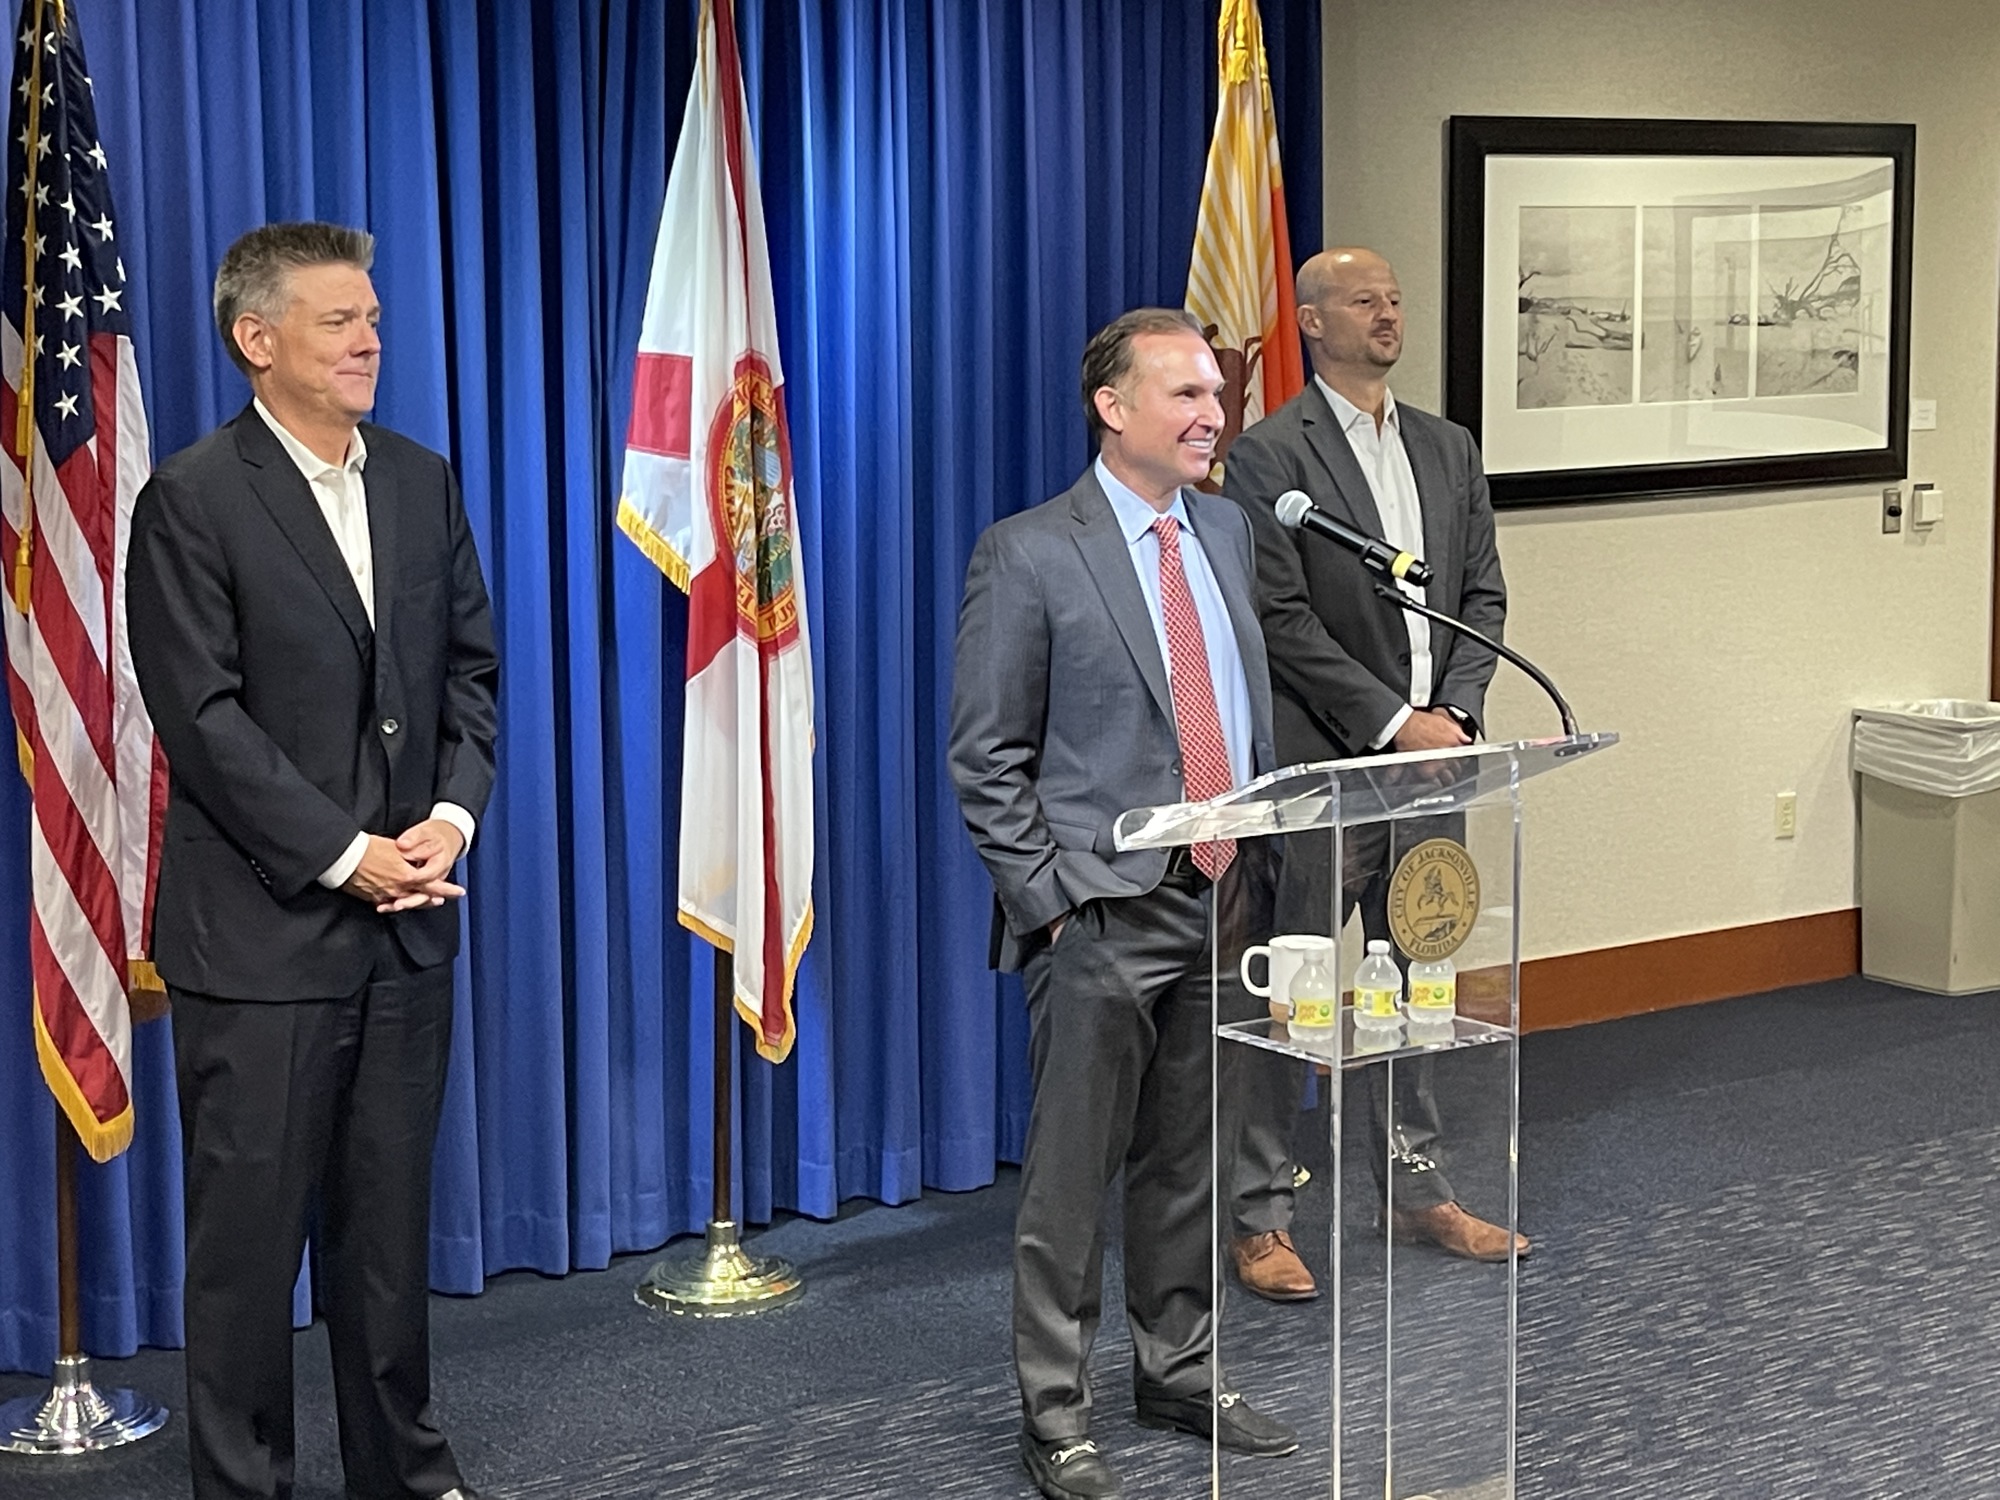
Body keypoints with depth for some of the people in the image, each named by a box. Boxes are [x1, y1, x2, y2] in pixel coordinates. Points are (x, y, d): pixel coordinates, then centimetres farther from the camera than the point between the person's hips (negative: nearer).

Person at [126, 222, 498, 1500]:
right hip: (261, 930, -5)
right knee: (251, 1227, 3)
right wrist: (345, 855, -15)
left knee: (390, 1217, 14)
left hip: (407, 921, 5)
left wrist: (453, 815, -5)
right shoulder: (192, 501, -8)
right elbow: (202, 718, -13)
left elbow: (472, 670, 11)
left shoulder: (424, 483, 10)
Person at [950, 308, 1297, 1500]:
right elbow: (985, 757, -8)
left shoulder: (1229, 530, 10)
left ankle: (1183, 1373, 29)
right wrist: (1050, 898, -13)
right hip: (1103, 916, -6)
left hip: (1221, 901, 6)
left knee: (1189, 1163, 16)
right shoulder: (1030, 555, -9)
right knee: (1073, 1176, 2)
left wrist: (1261, 859, 10)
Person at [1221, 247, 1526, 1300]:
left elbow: (1481, 594, 11)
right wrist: (1393, 721, -17)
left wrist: (1452, 712, -6)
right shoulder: (1270, 455, -8)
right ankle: (1259, 1216, 8)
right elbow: (1282, 619, -14)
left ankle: (1417, 1189, 27)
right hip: (1318, 768, -6)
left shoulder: (1447, 449, 13)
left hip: (1428, 757, 6)